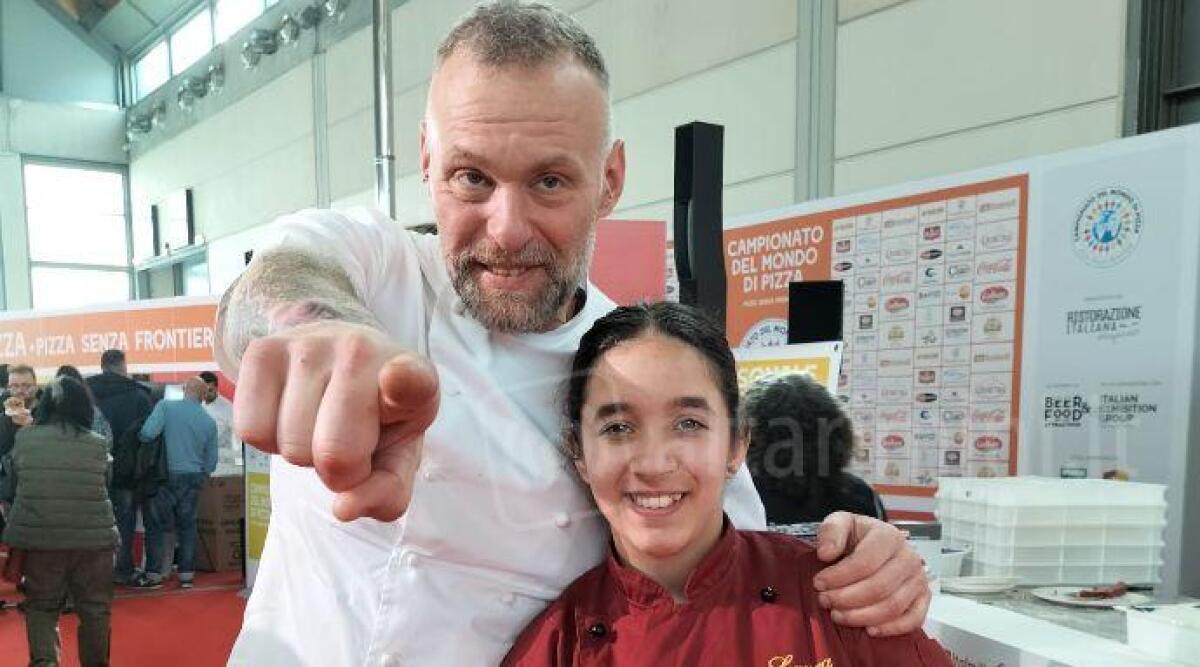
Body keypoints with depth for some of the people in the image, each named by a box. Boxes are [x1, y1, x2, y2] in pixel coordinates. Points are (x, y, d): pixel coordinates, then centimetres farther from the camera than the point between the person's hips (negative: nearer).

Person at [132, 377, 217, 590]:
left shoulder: (166, 406, -8)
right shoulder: (209, 422, 2)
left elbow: (148, 432, -22)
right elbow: (211, 462, 8)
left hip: (167, 476, -3)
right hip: (194, 478, 3)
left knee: (156, 525, 8)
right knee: (187, 526, 12)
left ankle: (153, 574, 10)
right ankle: (186, 575, 14)